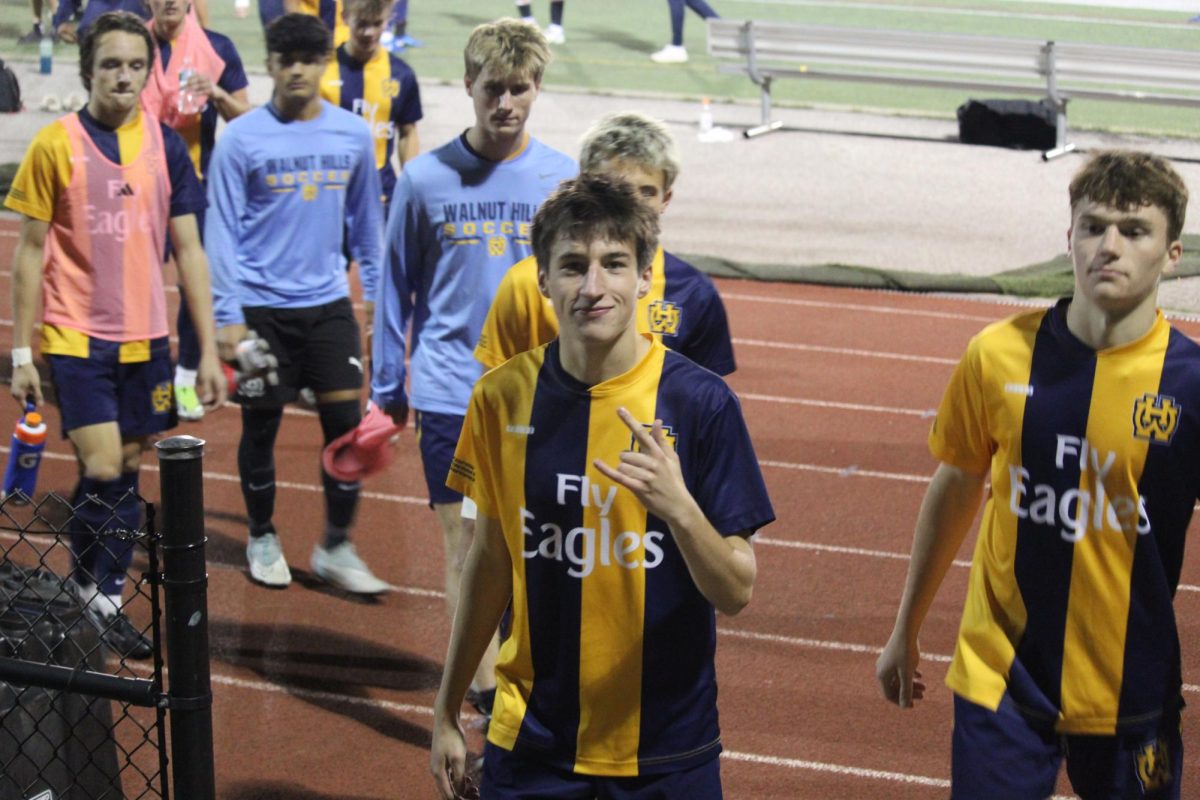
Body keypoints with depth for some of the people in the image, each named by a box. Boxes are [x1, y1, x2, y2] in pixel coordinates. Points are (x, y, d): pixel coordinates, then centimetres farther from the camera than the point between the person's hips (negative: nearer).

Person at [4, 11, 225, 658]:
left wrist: (209, 350, 3)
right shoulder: (55, 145, -6)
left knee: (127, 467, 8)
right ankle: (88, 582, 14)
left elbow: (188, 250, 6)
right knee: (101, 468, -10)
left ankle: (106, 595, 21)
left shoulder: (166, 147, 3)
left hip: (144, 338, 4)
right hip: (76, 337, -3)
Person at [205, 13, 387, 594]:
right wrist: (227, 315, -10)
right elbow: (222, 230, -5)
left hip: (328, 305, 2)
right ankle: (262, 538, 27)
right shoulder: (241, 139, -6)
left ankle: (336, 548, 10)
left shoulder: (353, 135, 2)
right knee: (261, 428, 8)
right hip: (261, 307, -2)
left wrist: (374, 292, 13)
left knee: (346, 423, -3)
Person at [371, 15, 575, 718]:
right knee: (465, 543, -3)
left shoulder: (565, 179, 1)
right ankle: (488, 693, 0)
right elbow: (397, 286, 7)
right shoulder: (427, 179, -2)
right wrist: (388, 389, 8)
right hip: (450, 392, -1)